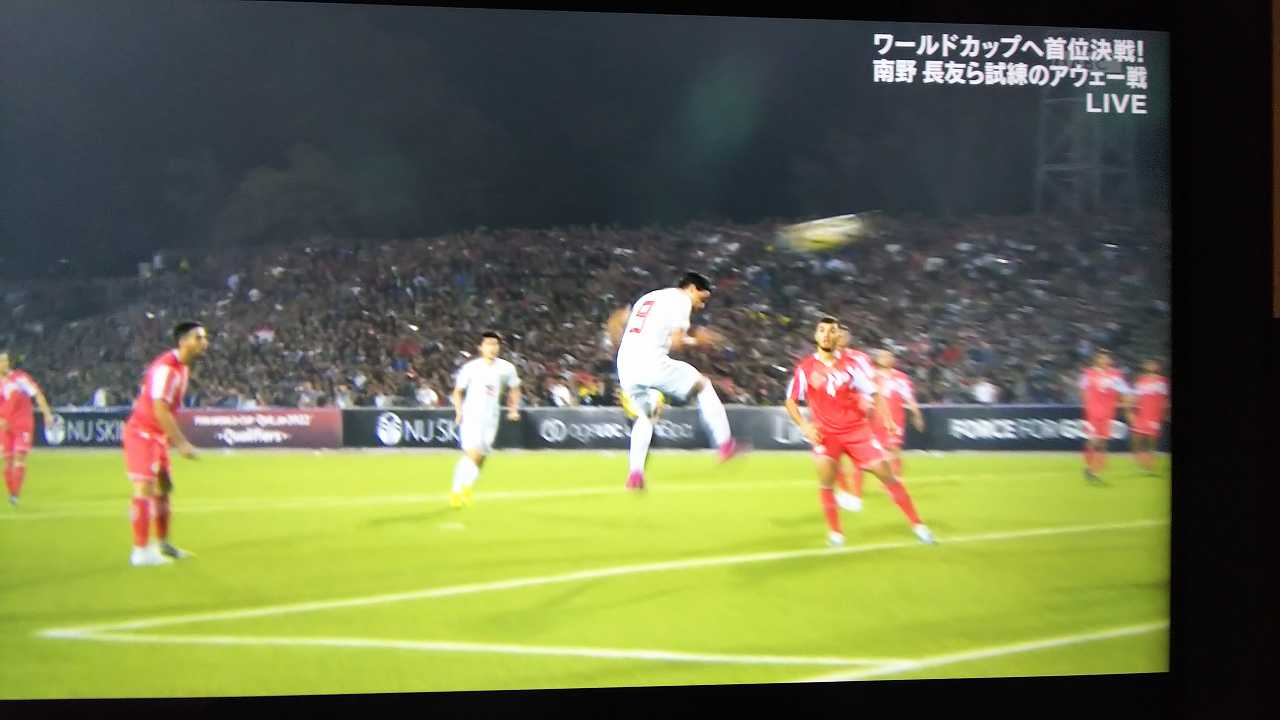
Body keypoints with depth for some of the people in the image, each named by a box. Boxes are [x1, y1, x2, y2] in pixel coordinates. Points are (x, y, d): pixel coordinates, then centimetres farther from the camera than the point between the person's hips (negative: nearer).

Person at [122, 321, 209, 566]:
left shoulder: (182, 367, 8)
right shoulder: (167, 368, -23)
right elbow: (160, 410, -27)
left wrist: (177, 440, 15)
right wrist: (181, 443, -26)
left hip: (157, 436, 10)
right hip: (141, 435, -10)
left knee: (164, 487, 17)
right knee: (145, 489, -12)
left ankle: (162, 544, 29)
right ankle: (140, 552, -10)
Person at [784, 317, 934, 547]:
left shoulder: (851, 364, 1)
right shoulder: (805, 368, -1)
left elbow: (872, 393, 6)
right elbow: (791, 401, 4)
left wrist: (868, 402, -13)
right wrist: (804, 425, -9)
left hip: (856, 429, 1)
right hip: (825, 433, -1)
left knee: (886, 472, -2)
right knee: (826, 479, -17)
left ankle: (917, 524, 8)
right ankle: (834, 532, 1)